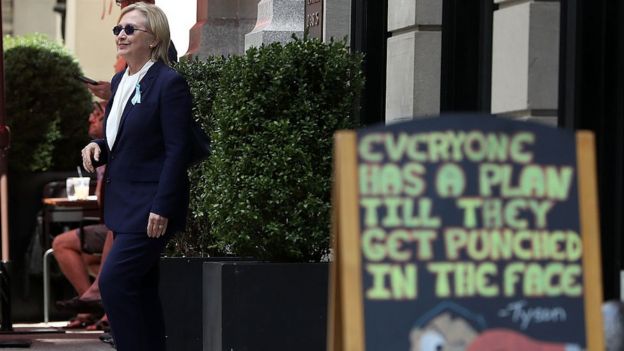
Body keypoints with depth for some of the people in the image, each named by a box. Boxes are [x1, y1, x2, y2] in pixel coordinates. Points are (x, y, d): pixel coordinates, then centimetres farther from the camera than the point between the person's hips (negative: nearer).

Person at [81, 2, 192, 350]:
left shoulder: (170, 83, -13)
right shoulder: (120, 81, 13)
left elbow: (177, 151, -17)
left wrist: (162, 209, -21)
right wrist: (97, 147, 0)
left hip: (152, 204, -9)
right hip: (125, 204, 9)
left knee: (113, 281, -14)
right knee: (140, 289, 10)